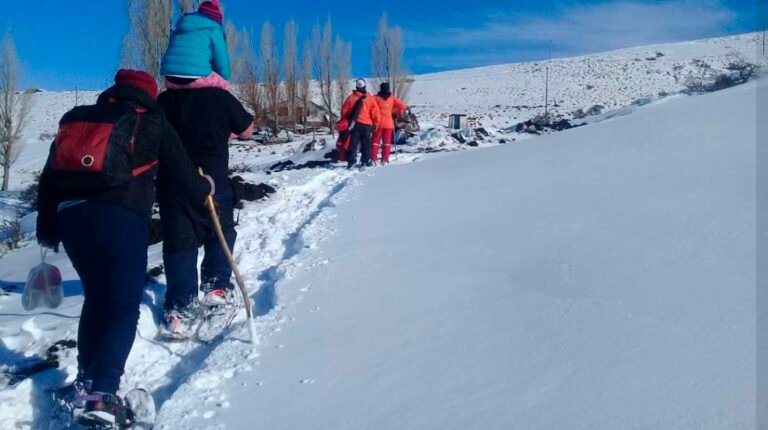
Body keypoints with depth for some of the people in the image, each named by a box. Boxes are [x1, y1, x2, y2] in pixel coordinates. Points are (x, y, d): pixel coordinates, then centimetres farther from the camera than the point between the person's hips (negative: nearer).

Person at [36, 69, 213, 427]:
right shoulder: (152, 122, 8)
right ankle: (102, 396, -14)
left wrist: (47, 229, 24)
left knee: (96, 297, 22)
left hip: (71, 217, 6)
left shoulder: (77, 118, 22)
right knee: (123, 306, -3)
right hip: (120, 218, -6)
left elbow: (49, 177, 19)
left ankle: (85, 383, 27)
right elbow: (180, 171, 10)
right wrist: (204, 190, 32)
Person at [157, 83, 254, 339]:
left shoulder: (164, 101, 2)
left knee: (179, 244, 5)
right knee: (221, 234, 22)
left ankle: (179, 311, 0)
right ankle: (216, 287, 16)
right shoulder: (220, 97, -7)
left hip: (172, 186, 2)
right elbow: (247, 131, 3)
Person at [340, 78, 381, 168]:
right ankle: (365, 161, 10)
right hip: (366, 124, -1)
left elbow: (344, 111, 3)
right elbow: (375, 113, -2)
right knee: (366, 144, 10)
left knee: (353, 143, 4)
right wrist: (375, 124, 8)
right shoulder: (370, 98, -3)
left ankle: (351, 161, 0)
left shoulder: (351, 97, -1)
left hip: (354, 124, 1)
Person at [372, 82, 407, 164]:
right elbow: (402, 106, -1)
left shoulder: (376, 97, -2)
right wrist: (398, 113, 14)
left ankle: (373, 159, -1)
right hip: (388, 123, 1)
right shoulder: (392, 98, 2)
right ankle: (385, 159, 2)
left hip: (378, 122, -1)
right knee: (387, 142, 7)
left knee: (376, 141, 5)